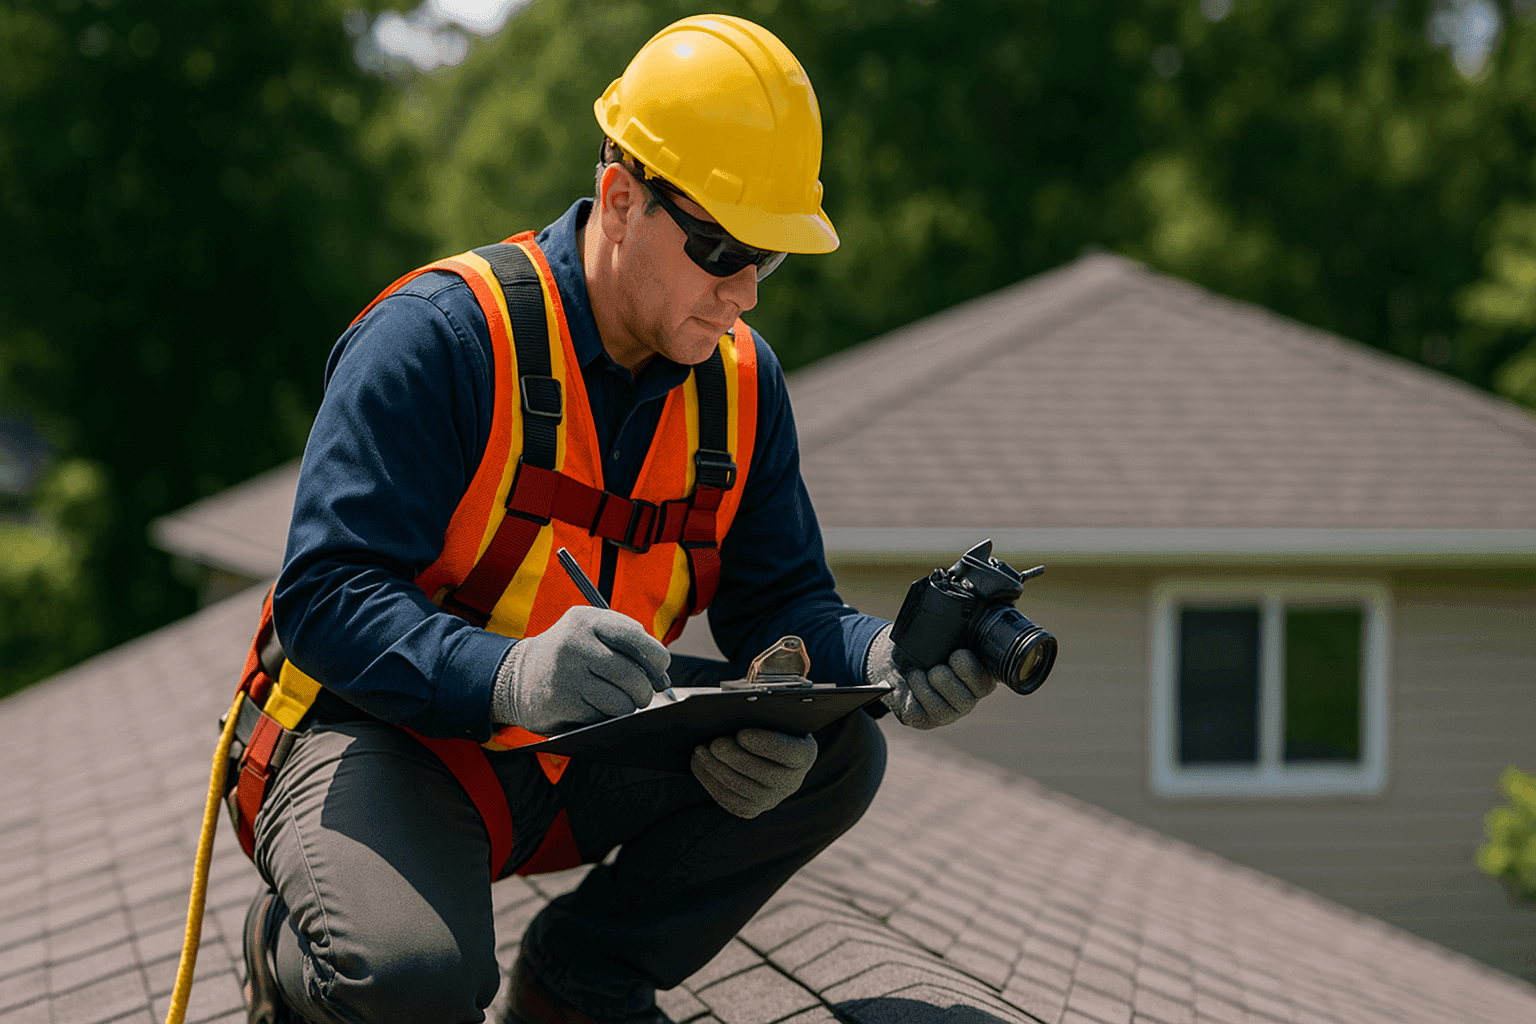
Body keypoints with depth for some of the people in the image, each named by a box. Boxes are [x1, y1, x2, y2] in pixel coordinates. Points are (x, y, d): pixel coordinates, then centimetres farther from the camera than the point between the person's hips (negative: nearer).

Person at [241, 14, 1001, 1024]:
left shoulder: (740, 382, 1)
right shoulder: (440, 336, -22)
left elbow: (779, 601, 0)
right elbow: (327, 598, -27)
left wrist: (884, 657, -25)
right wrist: (510, 675, -46)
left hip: (580, 767, 7)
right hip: (384, 740, -7)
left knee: (836, 753, -10)